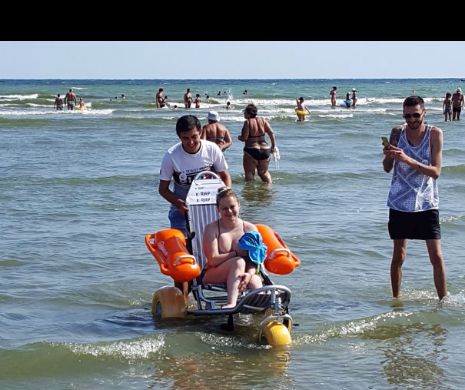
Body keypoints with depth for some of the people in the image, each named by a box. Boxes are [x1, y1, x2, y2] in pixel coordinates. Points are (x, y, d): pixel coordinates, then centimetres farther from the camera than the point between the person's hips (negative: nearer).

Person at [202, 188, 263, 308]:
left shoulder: (250, 229, 4)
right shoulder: (212, 229, -3)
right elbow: (212, 260, -12)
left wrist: (250, 273, -26)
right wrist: (237, 253, -13)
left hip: (242, 275, 2)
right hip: (213, 276, -2)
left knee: (255, 280, -32)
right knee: (239, 262, -33)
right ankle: (231, 304, -49)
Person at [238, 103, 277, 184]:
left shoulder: (247, 122, -11)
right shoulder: (263, 120, 4)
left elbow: (244, 138, -15)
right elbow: (271, 133, 1)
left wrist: (239, 137, 6)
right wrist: (273, 146, 7)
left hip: (251, 150, -6)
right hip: (265, 150, 6)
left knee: (249, 173, 4)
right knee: (263, 172, 20)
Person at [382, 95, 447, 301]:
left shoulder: (434, 134, -7)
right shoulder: (397, 132, 0)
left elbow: (435, 172, -15)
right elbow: (387, 168, 4)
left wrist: (408, 160, -27)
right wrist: (388, 155, -19)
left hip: (427, 204, -2)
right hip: (400, 204, 2)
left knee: (436, 256, -4)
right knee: (398, 255, 7)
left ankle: (443, 300, 7)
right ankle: (395, 299, 20)